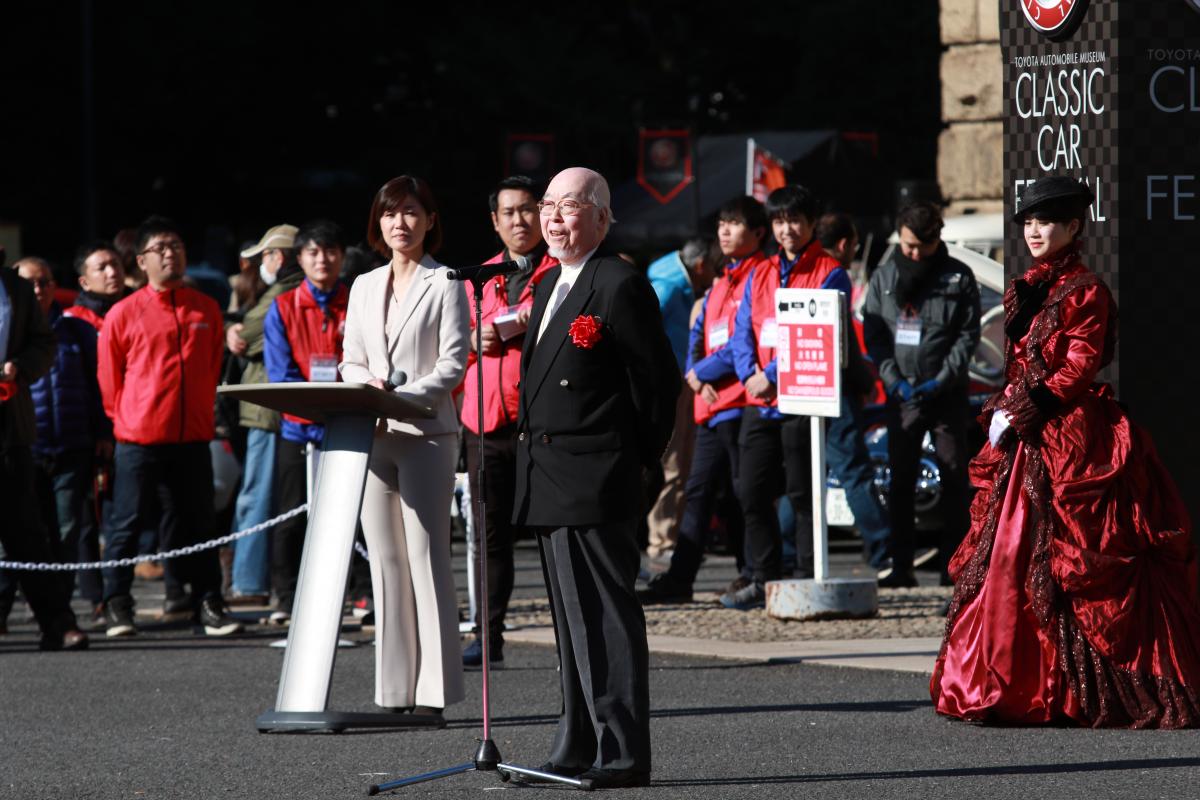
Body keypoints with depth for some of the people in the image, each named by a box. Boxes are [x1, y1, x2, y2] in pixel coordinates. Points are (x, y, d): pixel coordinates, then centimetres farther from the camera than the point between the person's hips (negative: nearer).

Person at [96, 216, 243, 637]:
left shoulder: (206, 310, 8)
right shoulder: (124, 314, -2)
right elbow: (108, 378, 6)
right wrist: (126, 420, 8)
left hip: (192, 439, 3)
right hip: (139, 440, -3)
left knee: (198, 524, 4)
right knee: (127, 524, 2)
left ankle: (208, 606, 9)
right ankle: (116, 607, 8)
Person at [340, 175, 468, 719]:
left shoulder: (445, 286, 1)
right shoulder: (365, 287, 17)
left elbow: (453, 363, -6)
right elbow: (351, 361, 16)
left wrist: (404, 396, -20)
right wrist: (366, 387, -7)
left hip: (426, 433, -5)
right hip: (372, 435, 5)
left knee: (427, 557, -9)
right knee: (385, 562, 4)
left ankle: (432, 691, -9)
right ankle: (394, 691, 6)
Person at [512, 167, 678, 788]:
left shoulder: (620, 285, -12)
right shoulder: (547, 286, 17)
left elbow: (658, 380, -11)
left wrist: (640, 457, -4)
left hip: (594, 481, -10)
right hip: (548, 484, 10)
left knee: (605, 617, -9)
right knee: (572, 619, 14)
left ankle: (622, 754, -7)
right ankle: (577, 749, 20)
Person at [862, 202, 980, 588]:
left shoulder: (958, 277, 3)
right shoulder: (883, 278, 9)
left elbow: (968, 335, -1)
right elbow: (873, 335, 6)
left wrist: (941, 380, -12)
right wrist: (894, 379, -9)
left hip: (947, 395, -2)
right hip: (901, 394, 2)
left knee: (954, 479, -1)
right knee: (900, 480, 1)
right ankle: (901, 566, 4)